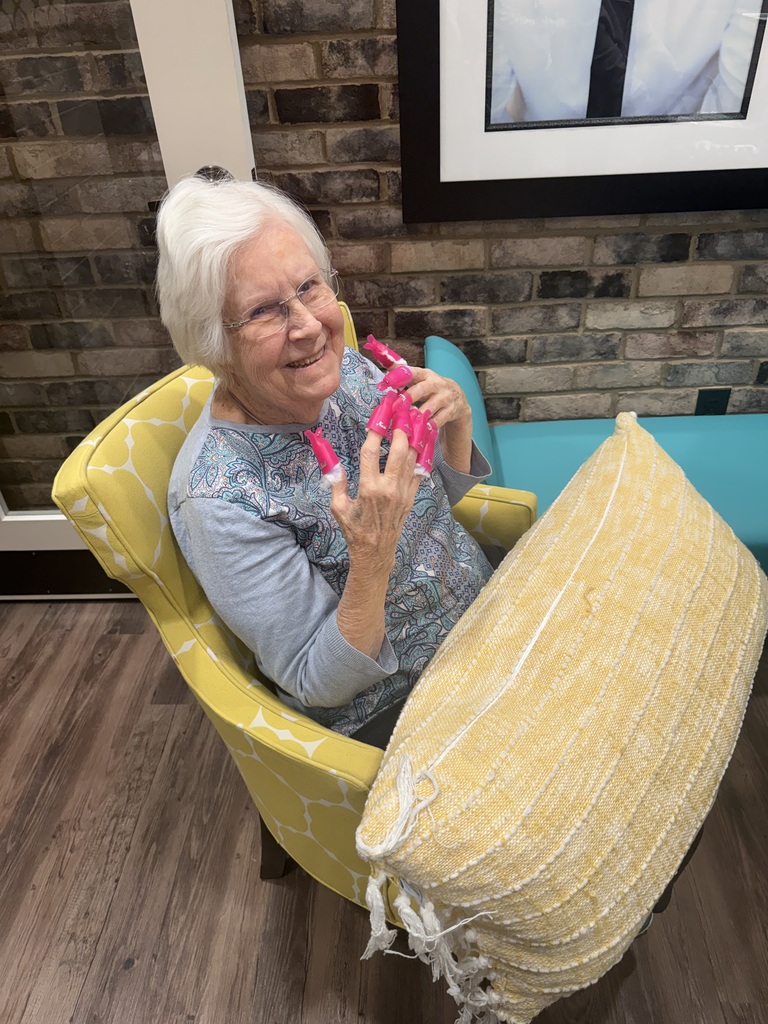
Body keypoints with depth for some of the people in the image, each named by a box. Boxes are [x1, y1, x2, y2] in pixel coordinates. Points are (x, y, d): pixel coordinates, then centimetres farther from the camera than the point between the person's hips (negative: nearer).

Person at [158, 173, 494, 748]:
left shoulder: (346, 367, -10)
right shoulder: (217, 500, -28)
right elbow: (318, 685, -21)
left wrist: (456, 427, -17)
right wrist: (372, 555, -38)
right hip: (390, 711, -5)